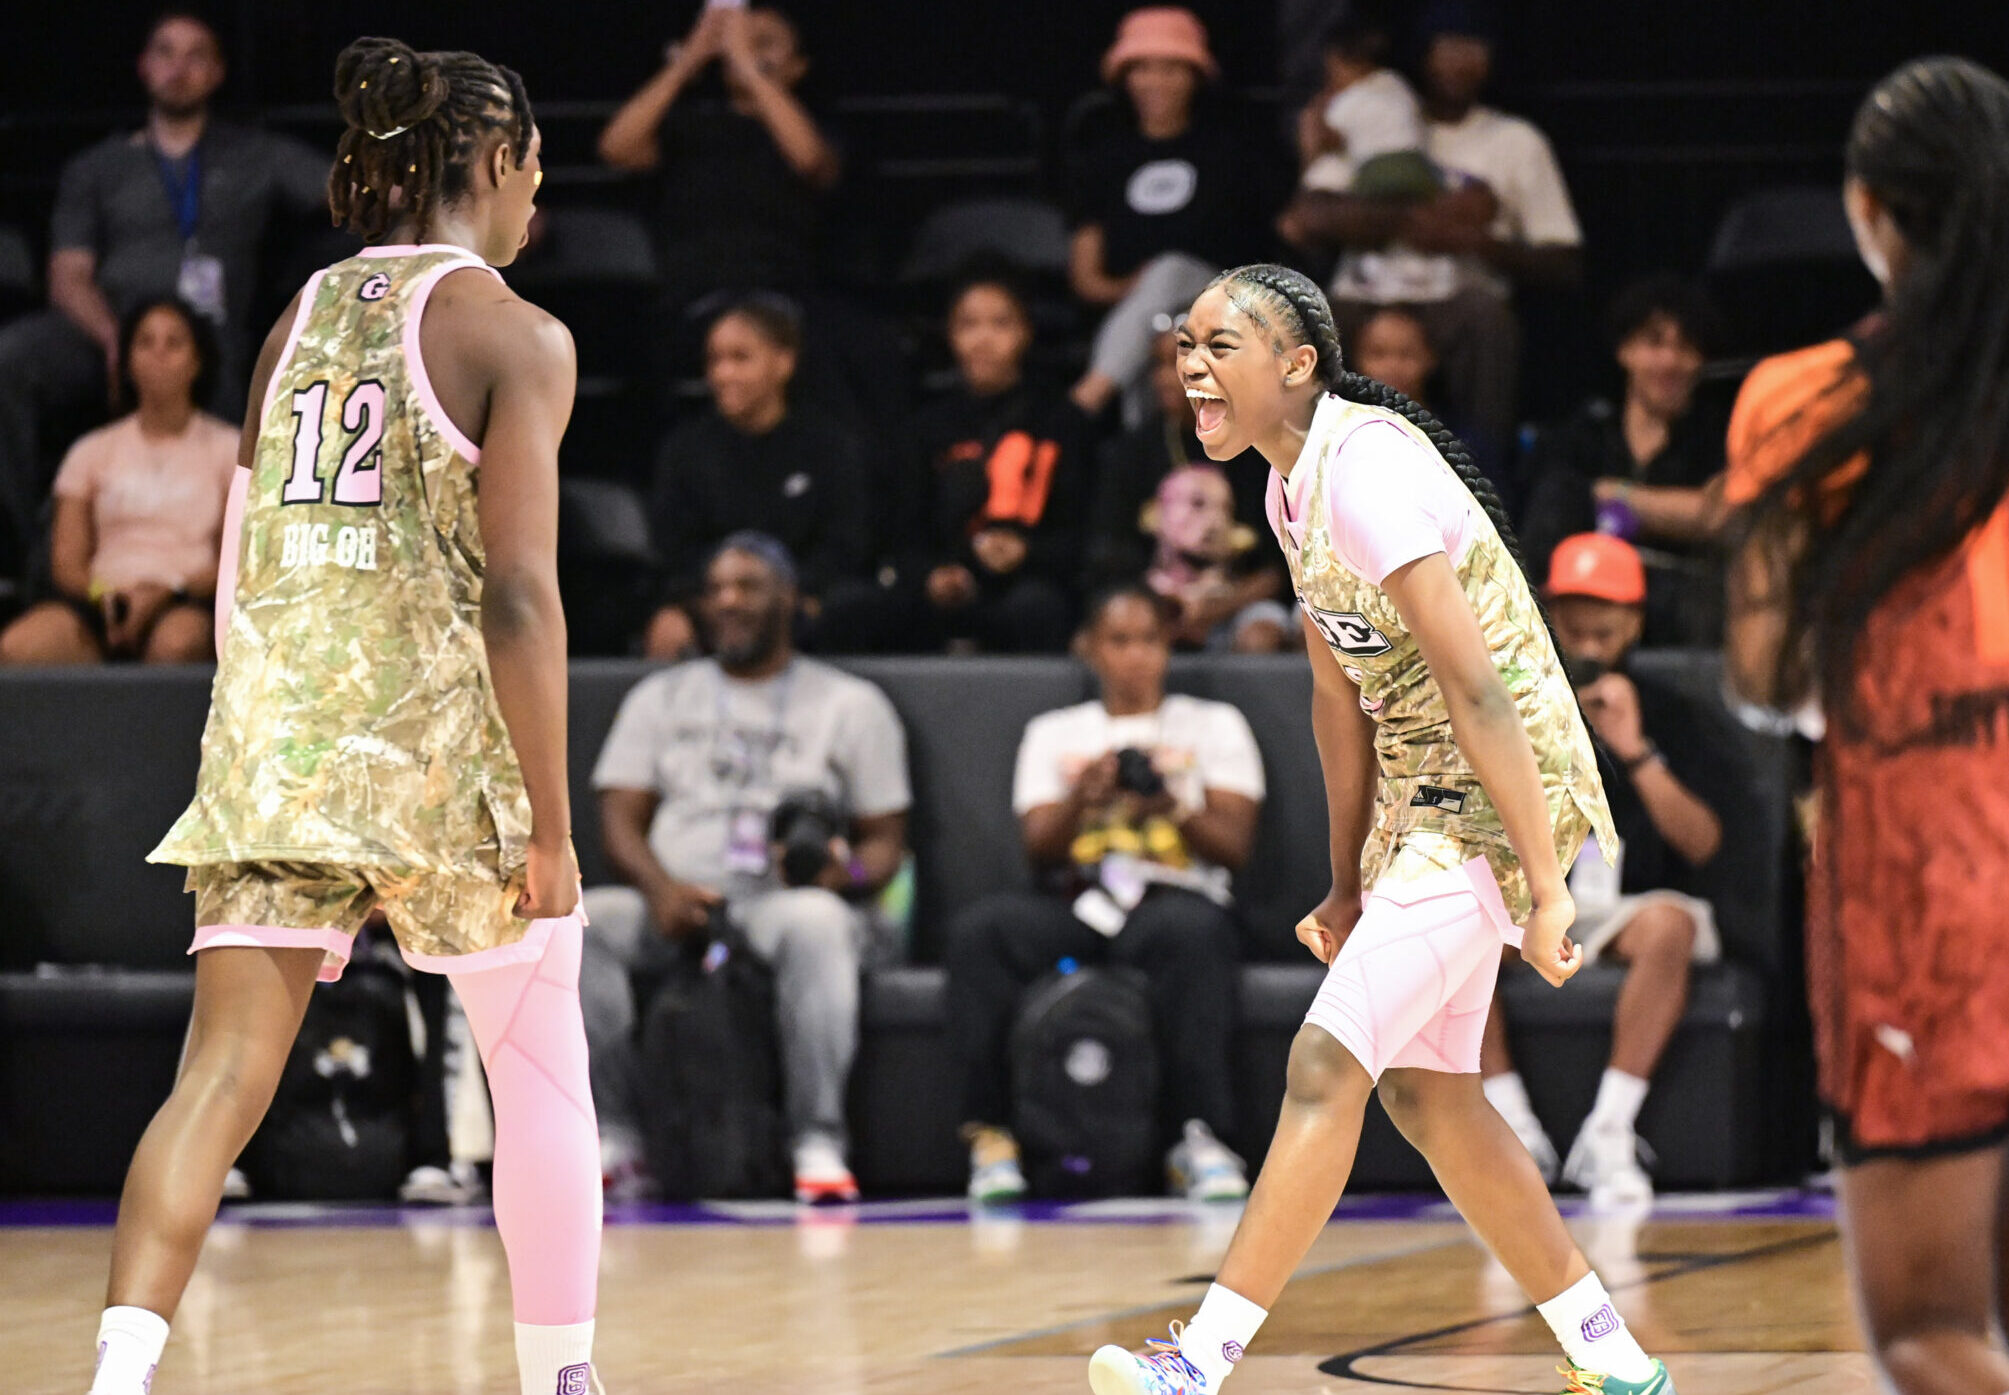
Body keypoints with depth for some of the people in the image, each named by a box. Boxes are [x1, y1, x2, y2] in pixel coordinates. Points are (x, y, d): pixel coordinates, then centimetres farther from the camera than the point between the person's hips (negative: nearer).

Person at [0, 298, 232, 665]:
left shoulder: (230, 450, 18)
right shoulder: (93, 452, 24)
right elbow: (66, 561, 15)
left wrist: (165, 593, -12)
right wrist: (101, 593, -11)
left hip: (188, 599, -2)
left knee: (177, 642, -44)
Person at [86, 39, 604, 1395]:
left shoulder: (298, 323, 15)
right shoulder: (513, 334, -3)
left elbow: (241, 574, 17)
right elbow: (519, 594, -11)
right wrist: (550, 822, -9)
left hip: (271, 739, 5)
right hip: (441, 740, -5)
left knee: (224, 1078, -3)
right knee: (541, 1070, 13)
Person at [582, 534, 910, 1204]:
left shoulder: (851, 704, 16)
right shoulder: (661, 697, 22)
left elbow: (885, 840, 11)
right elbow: (620, 820, 11)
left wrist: (848, 873, -14)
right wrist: (660, 887, -11)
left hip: (785, 903, -2)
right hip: (672, 907, 2)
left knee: (816, 921, -40)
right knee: (578, 920, -30)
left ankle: (818, 1143, -39)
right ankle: (616, 1137, -28)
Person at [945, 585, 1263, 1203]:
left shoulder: (1214, 725, 18)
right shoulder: (1053, 733, 23)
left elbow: (1233, 846, 6)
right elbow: (1040, 848, 9)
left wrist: (1171, 808, -14)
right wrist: (1083, 799, -12)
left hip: (1174, 895, -2)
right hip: (1077, 906, 2)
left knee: (1190, 927, -40)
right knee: (981, 927, -31)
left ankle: (1198, 1139, -39)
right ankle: (990, 1135, -31)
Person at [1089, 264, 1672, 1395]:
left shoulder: (1366, 466, -22)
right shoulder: (1294, 488, 8)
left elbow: (1476, 688, -25)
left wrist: (1546, 888, -25)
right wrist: (1350, 884, 17)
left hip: (1505, 800, -10)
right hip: (1423, 804, 10)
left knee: (1328, 1064, -14)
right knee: (1422, 1089, 13)